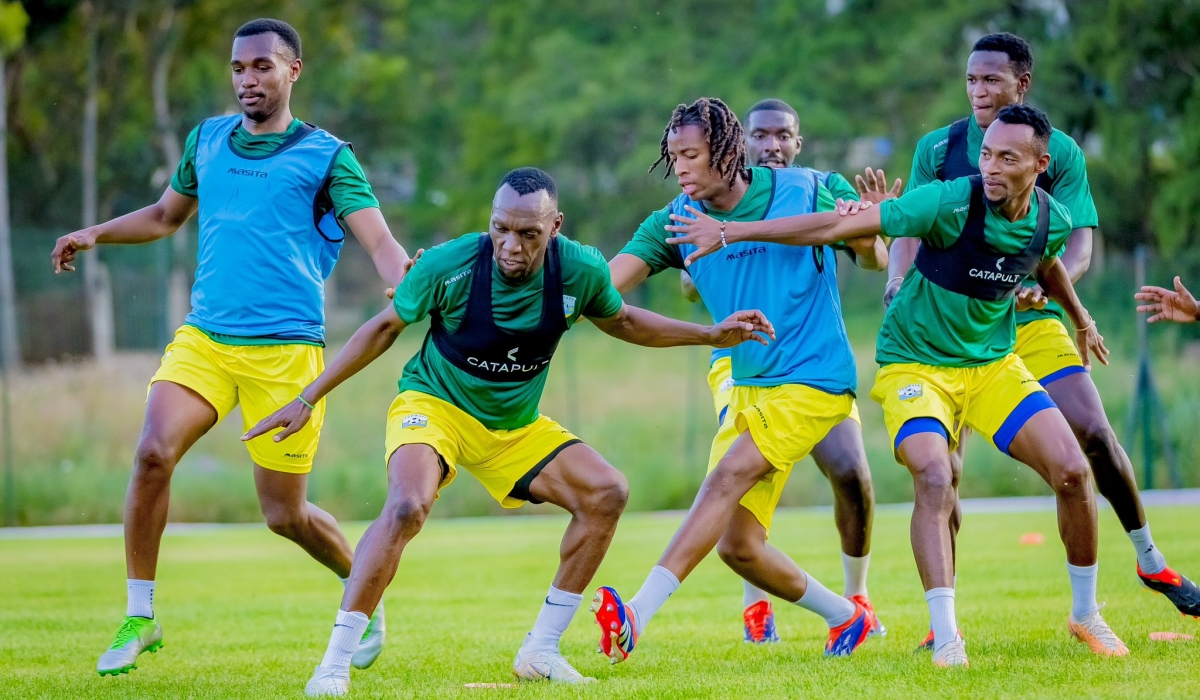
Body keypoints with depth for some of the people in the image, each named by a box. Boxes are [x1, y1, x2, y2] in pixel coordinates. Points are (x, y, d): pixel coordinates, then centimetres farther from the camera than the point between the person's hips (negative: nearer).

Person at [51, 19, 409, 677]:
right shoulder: (207, 139, 13)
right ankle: (139, 617, -7)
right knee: (153, 453, -20)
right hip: (203, 338, 3)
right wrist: (97, 234, 16)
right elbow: (167, 213, 31)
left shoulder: (325, 154, 0)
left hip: (284, 349, -3)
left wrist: (404, 279, -30)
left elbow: (379, 241, -8)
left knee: (284, 513, 2)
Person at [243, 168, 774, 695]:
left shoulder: (581, 270, -14)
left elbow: (620, 321, 10)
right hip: (433, 404, -5)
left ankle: (540, 652, 0)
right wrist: (306, 400, -5)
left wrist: (711, 335, 3)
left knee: (606, 493, -10)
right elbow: (384, 328, -7)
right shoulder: (448, 265, -24)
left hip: (517, 426, 5)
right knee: (406, 507, -33)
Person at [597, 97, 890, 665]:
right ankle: (846, 617, 25)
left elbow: (874, 261, 0)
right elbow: (607, 282, -11)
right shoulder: (677, 219, 0)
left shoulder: (801, 190, -8)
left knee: (727, 477, -24)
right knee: (736, 545, 3)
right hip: (748, 389, 6)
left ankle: (636, 617, -33)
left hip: (812, 380, -6)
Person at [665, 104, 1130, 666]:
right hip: (915, 363, -5)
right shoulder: (951, 202, -24)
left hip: (994, 364, 5)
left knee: (1072, 472, -6)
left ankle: (1086, 615, 14)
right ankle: (945, 637, -24)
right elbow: (841, 225, -25)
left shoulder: (1052, 221, -7)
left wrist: (1080, 320, 38)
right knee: (934, 479, -28)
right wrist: (731, 232, -27)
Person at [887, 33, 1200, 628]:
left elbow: (1079, 243, -4)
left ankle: (1149, 560, 14)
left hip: (1030, 320, 0)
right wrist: (898, 282, -20)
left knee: (1093, 433, -9)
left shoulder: (1059, 151, 1)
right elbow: (908, 227, 1)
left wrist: (1046, 284, -25)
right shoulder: (936, 149, 2)